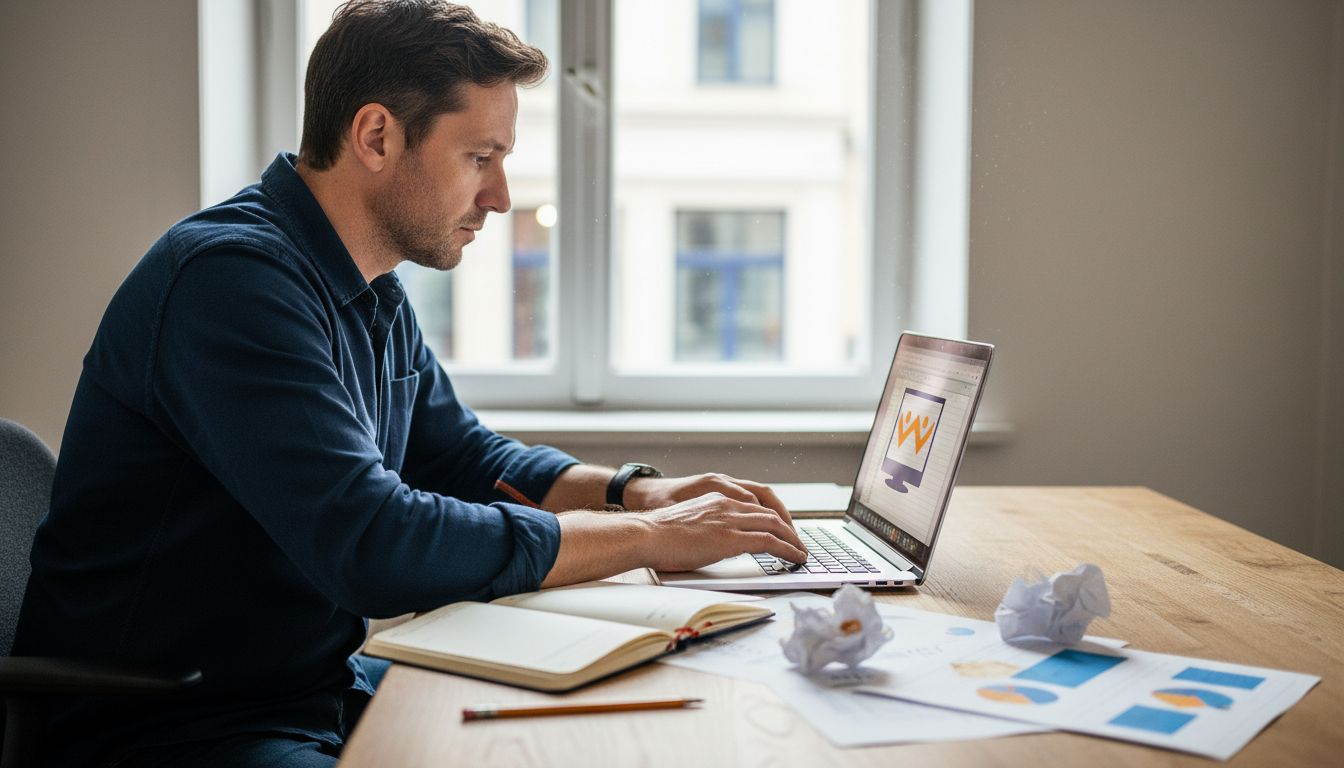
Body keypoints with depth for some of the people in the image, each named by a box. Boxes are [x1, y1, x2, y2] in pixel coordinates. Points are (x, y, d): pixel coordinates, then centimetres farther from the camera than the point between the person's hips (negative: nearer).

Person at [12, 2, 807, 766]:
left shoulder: (377, 295, 8)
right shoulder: (231, 276, -22)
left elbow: (468, 459, 20)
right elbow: (371, 545, -30)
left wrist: (638, 489, 2)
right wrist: (652, 538, -21)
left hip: (322, 687, 9)